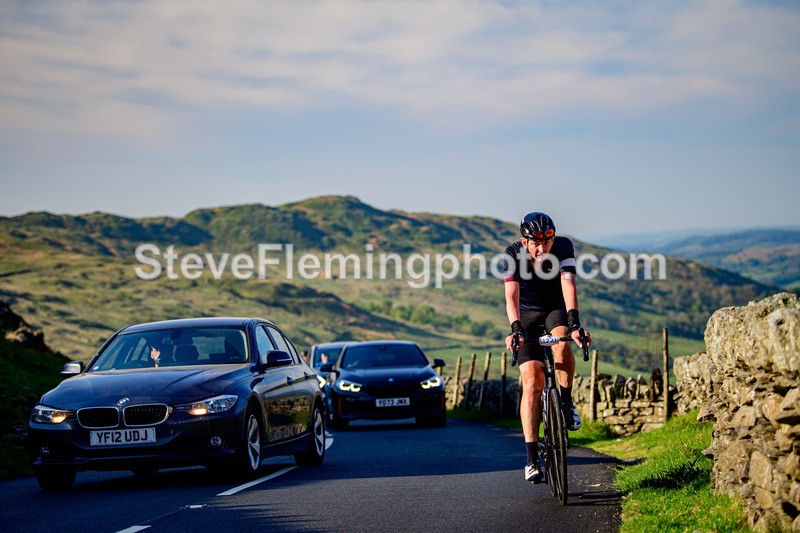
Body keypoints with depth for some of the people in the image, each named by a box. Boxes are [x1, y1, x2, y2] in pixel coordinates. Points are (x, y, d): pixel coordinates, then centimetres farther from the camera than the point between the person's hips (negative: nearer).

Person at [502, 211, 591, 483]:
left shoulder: (563, 247, -23)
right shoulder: (513, 254, -22)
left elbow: (568, 284, -35)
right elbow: (511, 295, -32)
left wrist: (574, 323, -49)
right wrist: (515, 329, -48)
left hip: (557, 308, 0)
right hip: (528, 314, 0)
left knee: (562, 343, -36)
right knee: (532, 382, -14)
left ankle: (566, 402, -10)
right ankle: (532, 457, -14)